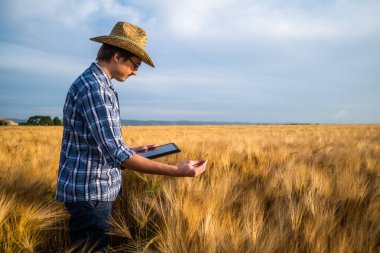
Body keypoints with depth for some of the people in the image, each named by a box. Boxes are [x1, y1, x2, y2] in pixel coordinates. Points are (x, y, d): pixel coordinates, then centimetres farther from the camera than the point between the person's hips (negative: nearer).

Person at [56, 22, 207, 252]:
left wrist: (134, 150, 15)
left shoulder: (96, 85, 11)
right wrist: (177, 171, -29)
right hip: (89, 193, -10)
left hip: (95, 189, 10)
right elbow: (116, 154, -29)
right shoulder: (93, 87, -22)